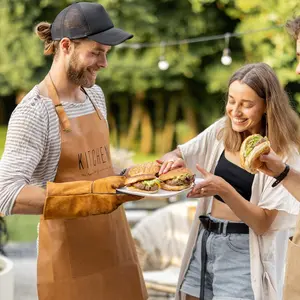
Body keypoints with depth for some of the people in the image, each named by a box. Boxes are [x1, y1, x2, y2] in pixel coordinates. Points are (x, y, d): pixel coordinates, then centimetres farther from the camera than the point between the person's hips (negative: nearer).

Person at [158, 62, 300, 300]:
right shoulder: (222, 131, 2)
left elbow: (263, 223, -17)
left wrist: (224, 189, -31)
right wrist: (172, 160, -15)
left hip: (242, 253, -5)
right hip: (204, 242, 5)